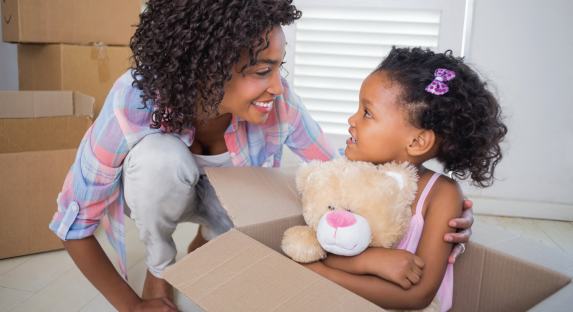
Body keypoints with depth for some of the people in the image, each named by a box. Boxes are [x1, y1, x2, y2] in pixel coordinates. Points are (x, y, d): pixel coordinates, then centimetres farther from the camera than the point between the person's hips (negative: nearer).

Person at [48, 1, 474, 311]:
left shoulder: (276, 103, -32)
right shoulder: (134, 107, -39)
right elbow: (73, 225, -26)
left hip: (224, 190, 2)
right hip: (156, 185, -1)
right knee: (162, 155, -36)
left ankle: (207, 241, 8)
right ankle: (159, 269, -7)